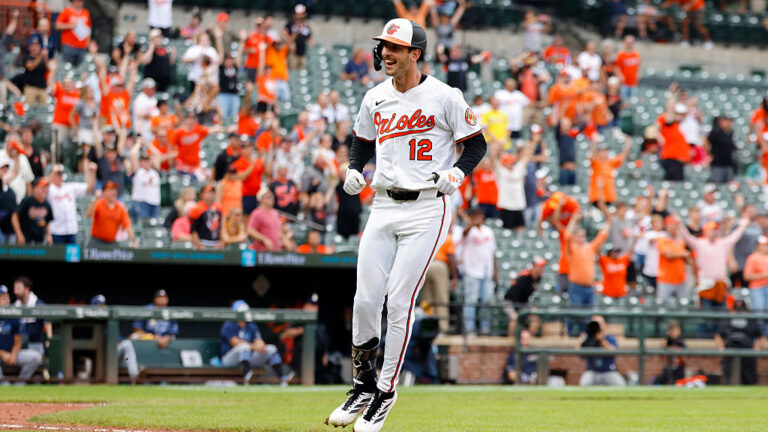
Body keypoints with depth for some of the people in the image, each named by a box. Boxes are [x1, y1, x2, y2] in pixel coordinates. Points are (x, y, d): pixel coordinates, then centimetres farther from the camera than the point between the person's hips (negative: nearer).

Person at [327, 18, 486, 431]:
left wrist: (457, 172, -17)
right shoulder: (375, 99, 10)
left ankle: (386, 392, 4)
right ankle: (364, 386, 16)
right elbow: (361, 141, 25)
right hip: (383, 207, 5)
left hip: (426, 208, -5)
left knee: (400, 301, -9)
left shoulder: (445, 98, -6)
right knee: (365, 300, -1)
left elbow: (476, 143, 1)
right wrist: (353, 170, 5)